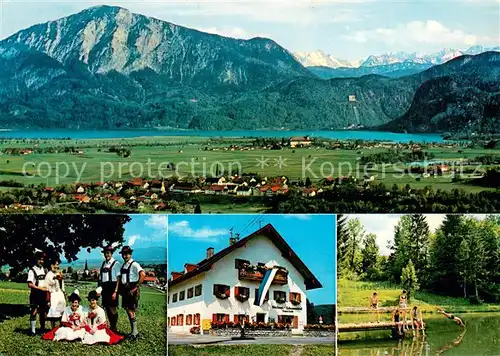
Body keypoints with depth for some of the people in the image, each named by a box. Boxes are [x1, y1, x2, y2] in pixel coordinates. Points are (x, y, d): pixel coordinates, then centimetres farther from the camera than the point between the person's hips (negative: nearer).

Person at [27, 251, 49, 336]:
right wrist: (41, 288, -15)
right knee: (34, 312, -7)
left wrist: (47, 294, 7)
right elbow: (30, 284, -13)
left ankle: (42, 328, 23)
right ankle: (33, 330, -1)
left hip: (44, 294, 5)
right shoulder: (32, 270, -6)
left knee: (43, 312, 11)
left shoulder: (45, 270, 11)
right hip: (35, 294, -5)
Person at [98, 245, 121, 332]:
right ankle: (111, 326, 25)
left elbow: (118, 278, -11)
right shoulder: (103, 264, 12)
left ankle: (114, 328, 9)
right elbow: (100, 278, 16)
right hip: (104, 288, 6)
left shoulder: (116, 263, -7)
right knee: (107, 309, 12)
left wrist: (115, 291, -15)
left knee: (113, 309, -2)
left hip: (112, 288, -6)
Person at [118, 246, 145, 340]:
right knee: (128, 310, 11)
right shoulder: (123, 265, 14)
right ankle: (134, 331, 20)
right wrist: (119, 289, 13)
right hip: (125, 290, 9)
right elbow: (121, 278, 23)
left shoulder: (134, 264, -12)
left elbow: (143, 274, -25)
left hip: (132, 290, -8)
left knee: (131, 311, -8)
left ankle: (135, 332, -1)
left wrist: (136, 286, -21)